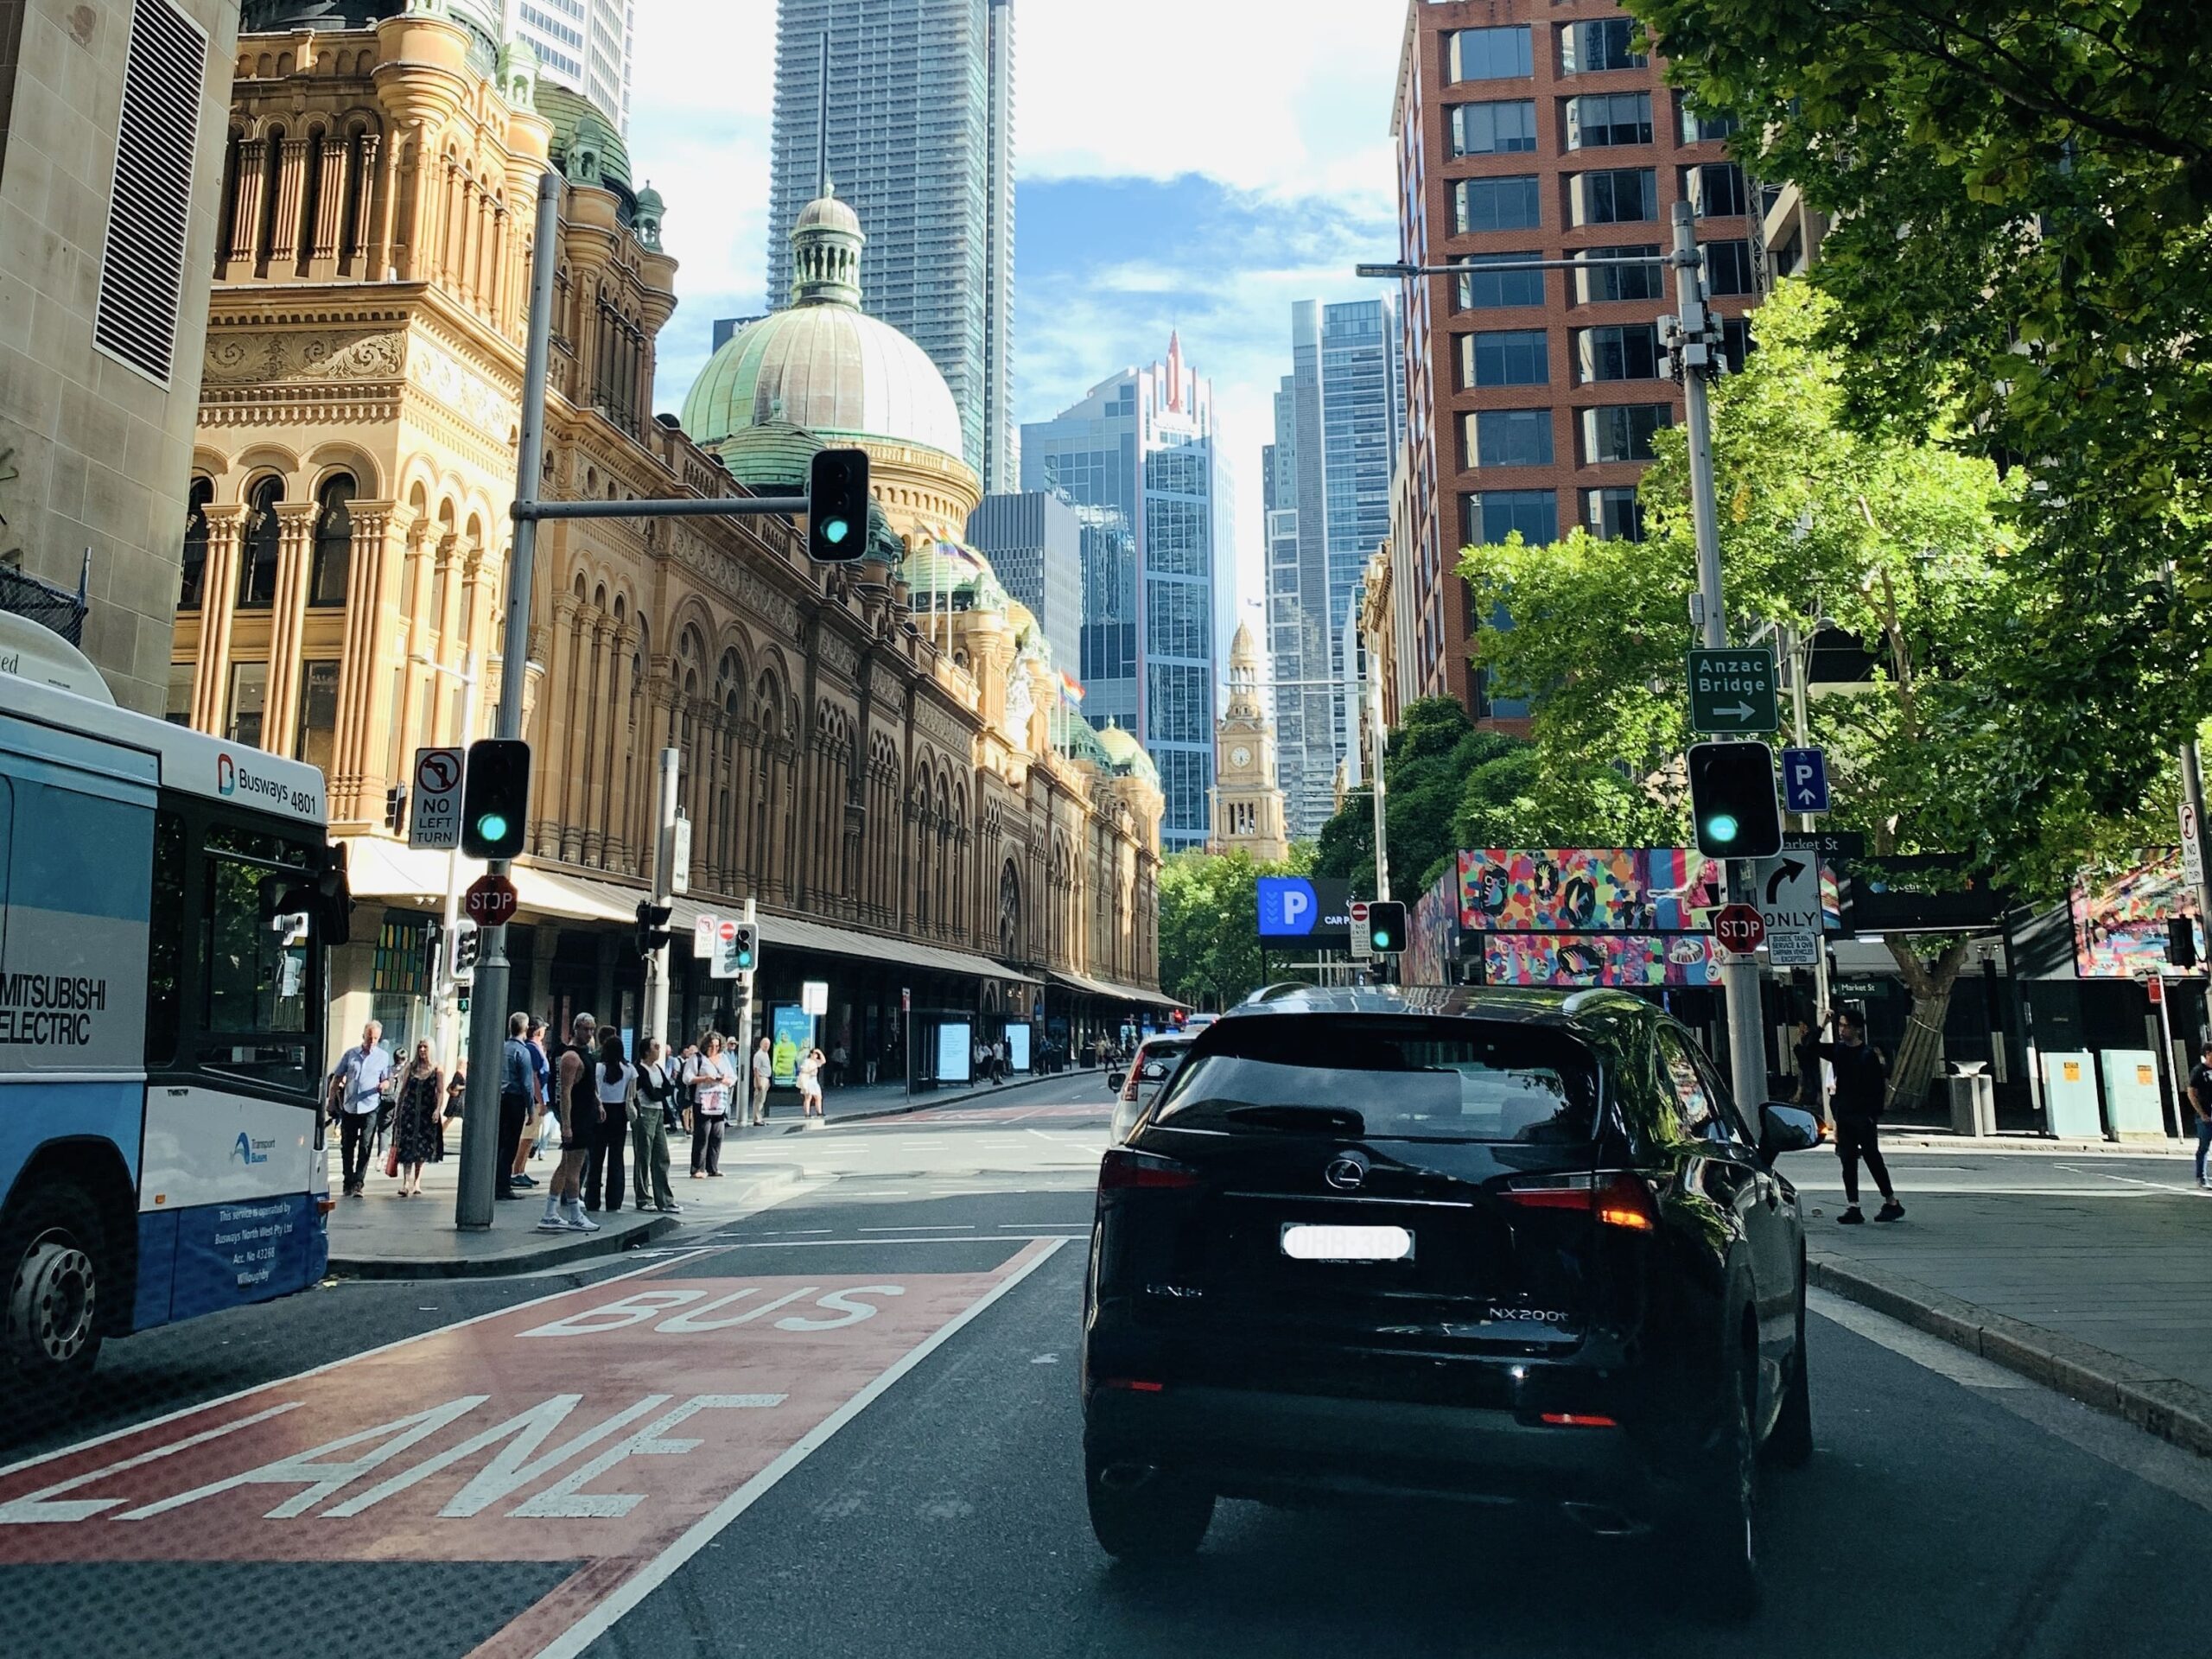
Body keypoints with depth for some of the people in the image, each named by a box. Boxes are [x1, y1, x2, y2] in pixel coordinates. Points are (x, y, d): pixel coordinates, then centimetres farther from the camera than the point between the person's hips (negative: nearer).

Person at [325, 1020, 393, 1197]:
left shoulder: (384, 1056, 6)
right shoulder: (350, 1054, 9)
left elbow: (388, 1081, 5)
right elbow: (337, 1078, 13)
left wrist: (384, 1084, -18)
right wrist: (331, 1100, 7)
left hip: (370, 1108, -2)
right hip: (349, 1108, 2)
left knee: (365, 1147, -5)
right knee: (347, 1146, 6)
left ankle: (358, 1184, -3)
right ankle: (348, 1183, 16)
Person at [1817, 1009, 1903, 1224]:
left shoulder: (1869, 1054, -9)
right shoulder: (1837, 1050, 8)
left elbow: (1879, 1086, -10)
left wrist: (1875, 1116, -15)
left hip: (1864, 1117, -6)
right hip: (1843, 1115, 6)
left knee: (1873, 1159, 0)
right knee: (1848, 1162, 4)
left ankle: (1892, 1203, 14)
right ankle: (1853, 1207, 6)